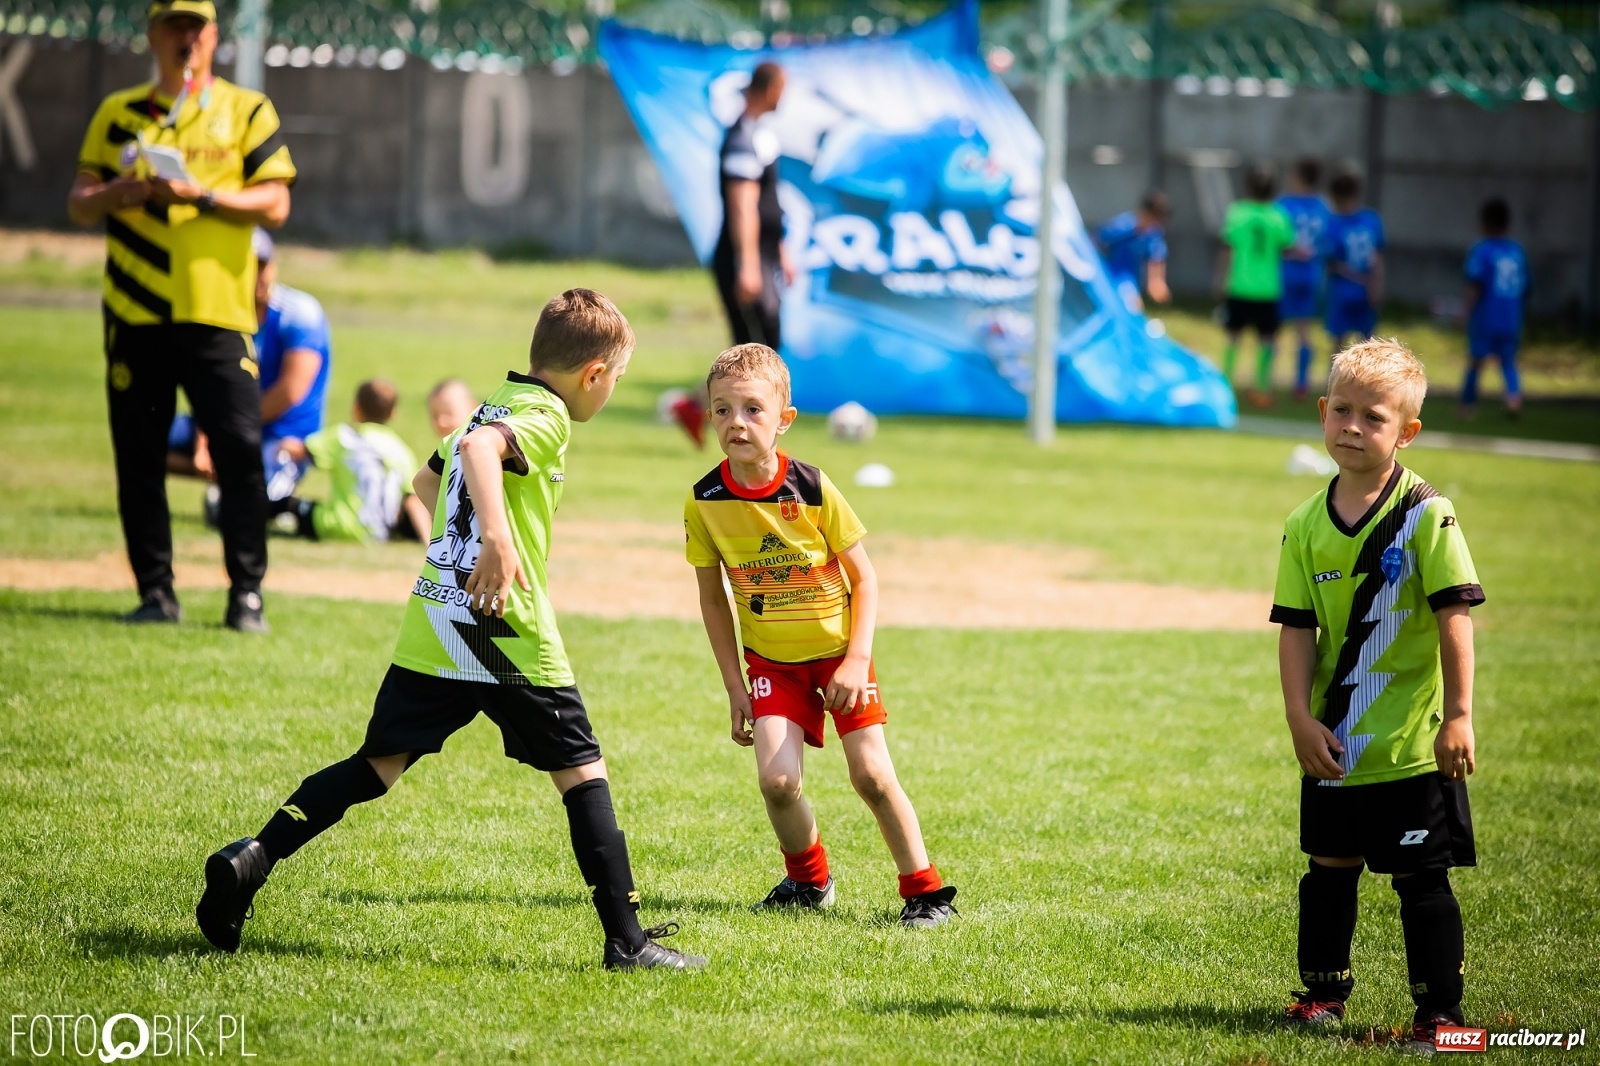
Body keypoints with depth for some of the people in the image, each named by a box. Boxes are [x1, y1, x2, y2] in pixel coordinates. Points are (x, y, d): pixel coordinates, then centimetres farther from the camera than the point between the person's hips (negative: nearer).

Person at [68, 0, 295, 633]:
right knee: (138, 457, 2)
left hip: (218, 313, -2)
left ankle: (246, 593, -4)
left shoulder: (246, 111, 7)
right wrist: (121, 190, -11)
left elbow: (274, 204, -1)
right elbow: (79, 205, 11)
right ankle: (155, 592, 9)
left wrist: (201, 193, -15)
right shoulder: (117, 114, 13)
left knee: (240, 450, -10)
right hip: (135, 313, 2)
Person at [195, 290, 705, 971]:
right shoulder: (546, 417, -8)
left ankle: (255, 856, -10)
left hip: (430, 630, 7)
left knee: (378, 766, 8)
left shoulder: (497, 401, 19)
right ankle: (627, 942, 3)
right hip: (510, 634, -7)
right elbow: (479, 448, -29)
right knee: (580, 772, 3)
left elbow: (428, 481, 33)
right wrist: (497, 536, -41)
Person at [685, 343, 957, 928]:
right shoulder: (704, 501, -12)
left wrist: (857, 661, -16)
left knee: (871, 775, -6)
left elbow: (863, 576, -8)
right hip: (770, 659, 2)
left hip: (838, 650, -2)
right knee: (776, 780, -13)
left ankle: (925, 890, 10)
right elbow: (712, 596, 0)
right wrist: (734, 687, -1)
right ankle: (808, 879, 14)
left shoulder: (811, 488, -18)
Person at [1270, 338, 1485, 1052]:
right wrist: (1301, 718, -7)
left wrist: (1458, 715, -14)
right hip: (1334, 744, 4)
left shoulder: (1426, 514, -10)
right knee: (1329, 869, 15)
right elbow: (1297, 629, 2)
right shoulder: (1307, 526, 3)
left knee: (1421, 879, 0)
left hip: (1413, 743, -4)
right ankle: (1323, 992, 30)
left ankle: (1440, 1013, 6)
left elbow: (1454, 616, -11)